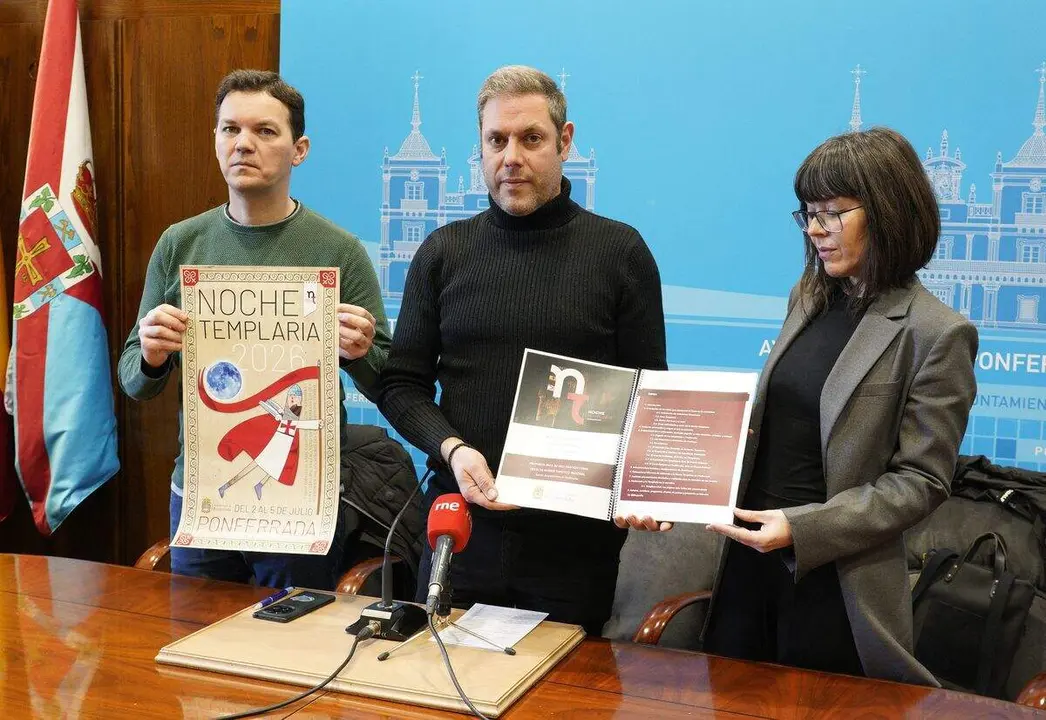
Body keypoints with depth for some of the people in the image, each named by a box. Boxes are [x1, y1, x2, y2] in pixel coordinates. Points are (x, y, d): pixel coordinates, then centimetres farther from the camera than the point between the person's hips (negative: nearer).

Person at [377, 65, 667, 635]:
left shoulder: (620, 251, 1)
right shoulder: (444, 251, 7)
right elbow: (402, 384, 7)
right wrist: (451, 448, -12)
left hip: (576, 536, -1)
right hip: (461, 522, 2)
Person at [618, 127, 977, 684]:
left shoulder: (936, 333, -12)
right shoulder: (807, 299, 7)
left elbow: (920, 480, -12)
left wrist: (801, 528, -21)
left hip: (834, 580, -5)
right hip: (749, 557, 6)